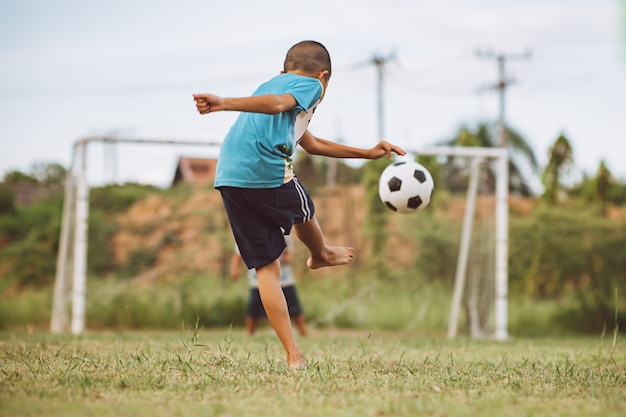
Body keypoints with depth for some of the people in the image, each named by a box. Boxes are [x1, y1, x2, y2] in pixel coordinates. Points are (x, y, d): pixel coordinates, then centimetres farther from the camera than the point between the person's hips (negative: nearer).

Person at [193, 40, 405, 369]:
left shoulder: (273, 82, 34)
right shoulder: (310, 85, 9)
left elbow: (312, 145, 42)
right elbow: (277, 103, -15)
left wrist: (369, 153, 47)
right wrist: (225, 104, -32)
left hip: (228, 178, 7)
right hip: (269, 172, -7)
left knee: (266, 267, 8)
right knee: (303, 214, 28)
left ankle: (294, 355, 6)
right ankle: (321, 255, 58)